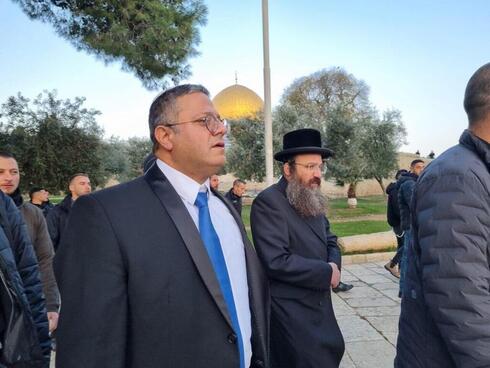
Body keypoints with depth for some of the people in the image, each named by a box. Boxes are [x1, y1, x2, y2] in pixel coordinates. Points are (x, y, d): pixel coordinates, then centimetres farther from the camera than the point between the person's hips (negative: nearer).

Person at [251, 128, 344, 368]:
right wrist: (327, 273, -17)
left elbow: (330, 240, 16)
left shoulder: (312, 200, 9)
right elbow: (276, 262, -27)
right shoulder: (268, 202, -19)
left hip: (319, 305, 9)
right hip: (291, 312, -8)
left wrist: (334, 264, -7)